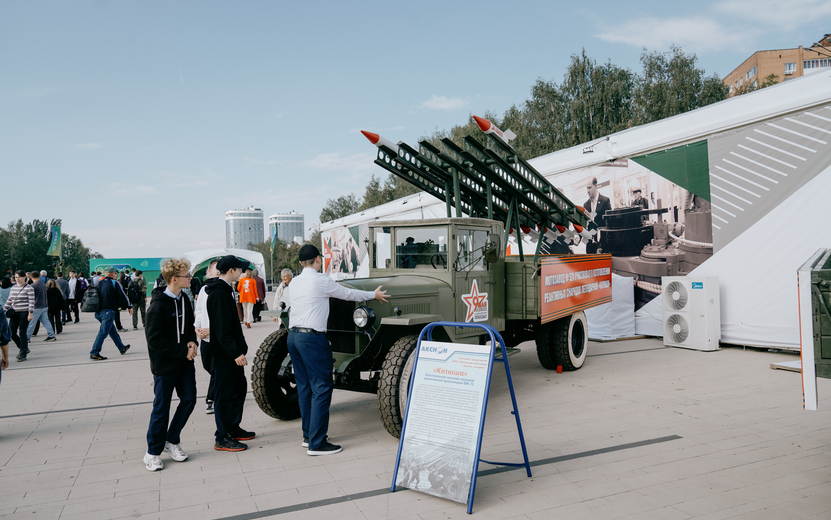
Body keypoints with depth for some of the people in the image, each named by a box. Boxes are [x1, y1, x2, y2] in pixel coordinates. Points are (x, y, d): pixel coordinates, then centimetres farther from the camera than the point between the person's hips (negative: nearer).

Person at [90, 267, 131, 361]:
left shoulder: (99, 283, 14)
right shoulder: (114, 283, -6)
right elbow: (122, 296, -4)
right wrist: (129, 307, 7)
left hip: (99, 312, 8)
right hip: (108, 311, -8)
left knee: (113, 331, 18)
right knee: (103, 332, -8)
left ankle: (122, 348, 29)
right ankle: (94, 353, -11)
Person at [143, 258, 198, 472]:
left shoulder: (184, 300, 6)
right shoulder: (158, 305, -18)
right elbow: (155, 340, -21)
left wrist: (192, 342, -2)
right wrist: (183, 350, -20)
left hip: (185, 362, 7)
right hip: (165, 365, -7)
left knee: (189, 400, 9)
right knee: (161, 408, 3)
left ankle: (172, 440, 28)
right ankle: (153, 452, 19)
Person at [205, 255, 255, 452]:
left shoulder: (225, 289, 13)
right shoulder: (218, 293, -19)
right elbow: (222, 329, -25)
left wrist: (240, 346, 22)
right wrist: (235, 352, -26)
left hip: (231, 353, 10)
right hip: (224, 354, -10)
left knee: (239, 387, 18)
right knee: (225, 394, -1)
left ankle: (233, 428, 30)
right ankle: (222, 438, 9)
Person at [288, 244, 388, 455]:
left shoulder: (295, 283, 13)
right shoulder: (321, 280, -9)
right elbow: (348, 294, 1)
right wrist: (374, 295, 16)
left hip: (293, 336, 9)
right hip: (312, 337, -8)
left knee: (304, 387, 15)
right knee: (321, 389, -3)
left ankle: (308, 436, 24)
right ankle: (317, 444, -2)